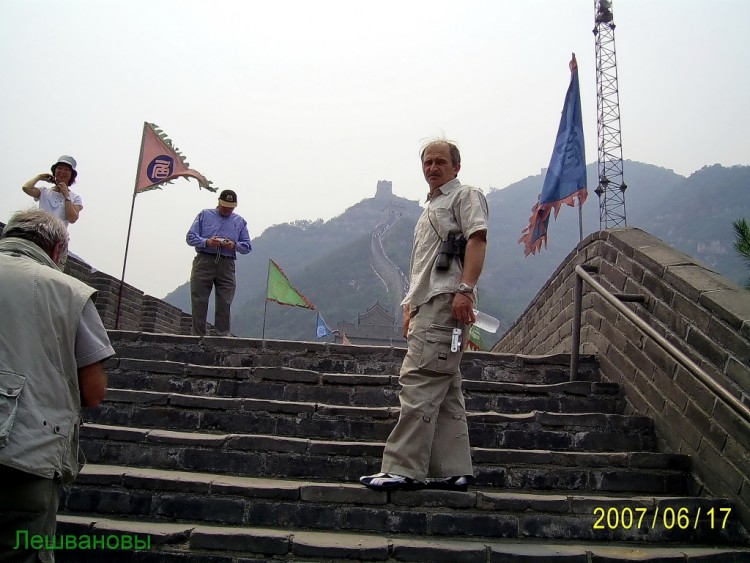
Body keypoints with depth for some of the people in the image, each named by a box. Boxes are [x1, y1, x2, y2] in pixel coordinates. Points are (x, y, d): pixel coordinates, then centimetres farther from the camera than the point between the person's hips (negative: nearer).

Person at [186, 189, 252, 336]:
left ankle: (222, 335, 1)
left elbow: (247, 247, 14)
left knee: (224, 303, -3)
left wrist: (235, 245, -8)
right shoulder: (204, 215, 14)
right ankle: (198, 337, 3)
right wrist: (207, 242, -12)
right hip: (203, 262, -1)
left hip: (226, 265, 1)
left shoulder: (240, 222, 19)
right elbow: (190, 237, 7)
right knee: (199, 301, -3)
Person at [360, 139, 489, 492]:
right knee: (445, 390, 6)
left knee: (419, 381, -16)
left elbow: (477, 240, -12)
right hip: (426, 305, 10)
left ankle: (404, 469, -14)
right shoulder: (430, 209, 31)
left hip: (446, 302, -10)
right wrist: (410, 308, 21)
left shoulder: (465, 196, 5)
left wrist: (465, 290, -24)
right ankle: (452, 470, 10)